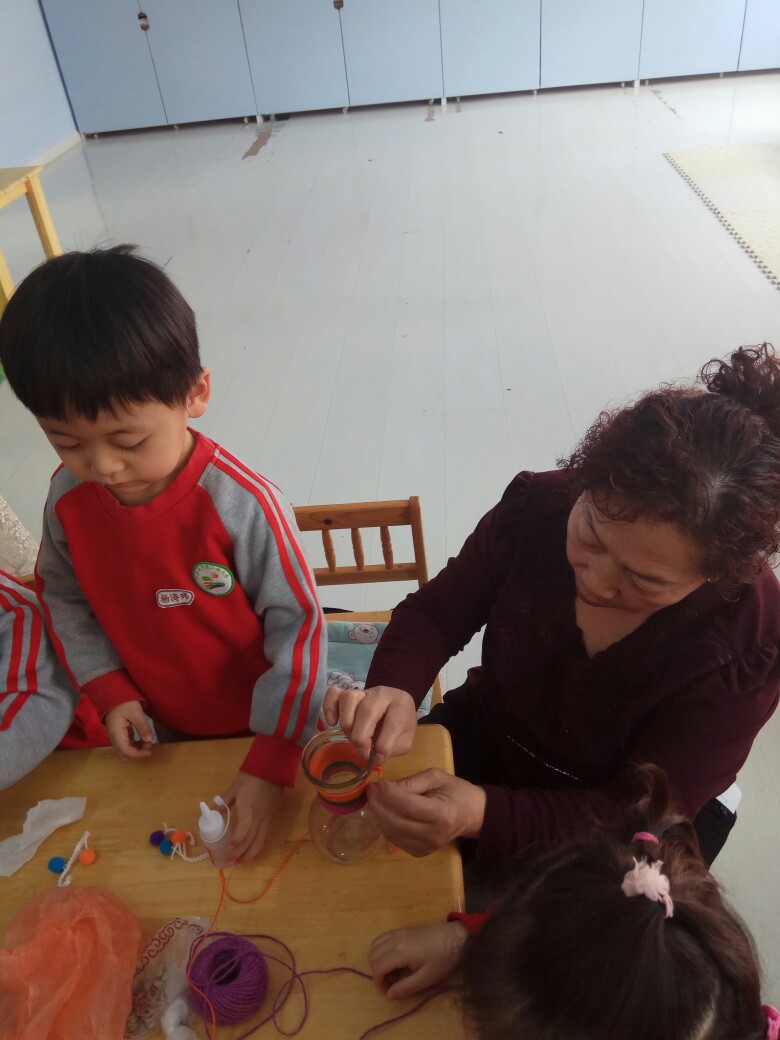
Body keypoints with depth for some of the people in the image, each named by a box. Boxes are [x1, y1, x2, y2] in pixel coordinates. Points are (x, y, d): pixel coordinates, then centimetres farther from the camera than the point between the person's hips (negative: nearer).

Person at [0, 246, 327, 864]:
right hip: (161, 736, 4)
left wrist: (272, 765, -23)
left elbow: (297, 627, -24)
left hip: (259, 729, -4)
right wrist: (109, 691, -7)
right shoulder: (68, 499, -15)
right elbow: (64, 597, 4)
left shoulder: (241, 505, -31)